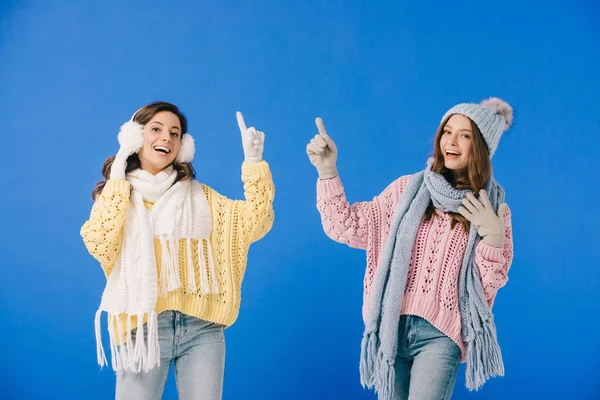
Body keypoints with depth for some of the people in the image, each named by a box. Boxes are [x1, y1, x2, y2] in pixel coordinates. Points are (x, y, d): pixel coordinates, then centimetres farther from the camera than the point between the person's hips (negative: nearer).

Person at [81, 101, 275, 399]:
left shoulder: (198, 195, 12)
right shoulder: (115, 196, 9)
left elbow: (255, 224, 2)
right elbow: (99, 246, -11)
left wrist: (253, 162, -6)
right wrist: (117, 177, -6)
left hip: (201, 327, 2)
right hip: (142, 327, -1)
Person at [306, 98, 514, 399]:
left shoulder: (492, 208, 2)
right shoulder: (408, 189, 5)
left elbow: (490, 283, 0)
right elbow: (346, 227, 4)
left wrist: (493, 238, -17)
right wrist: (327, 171, -5)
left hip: (441, 333, -2)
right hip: (393, 327, 2)